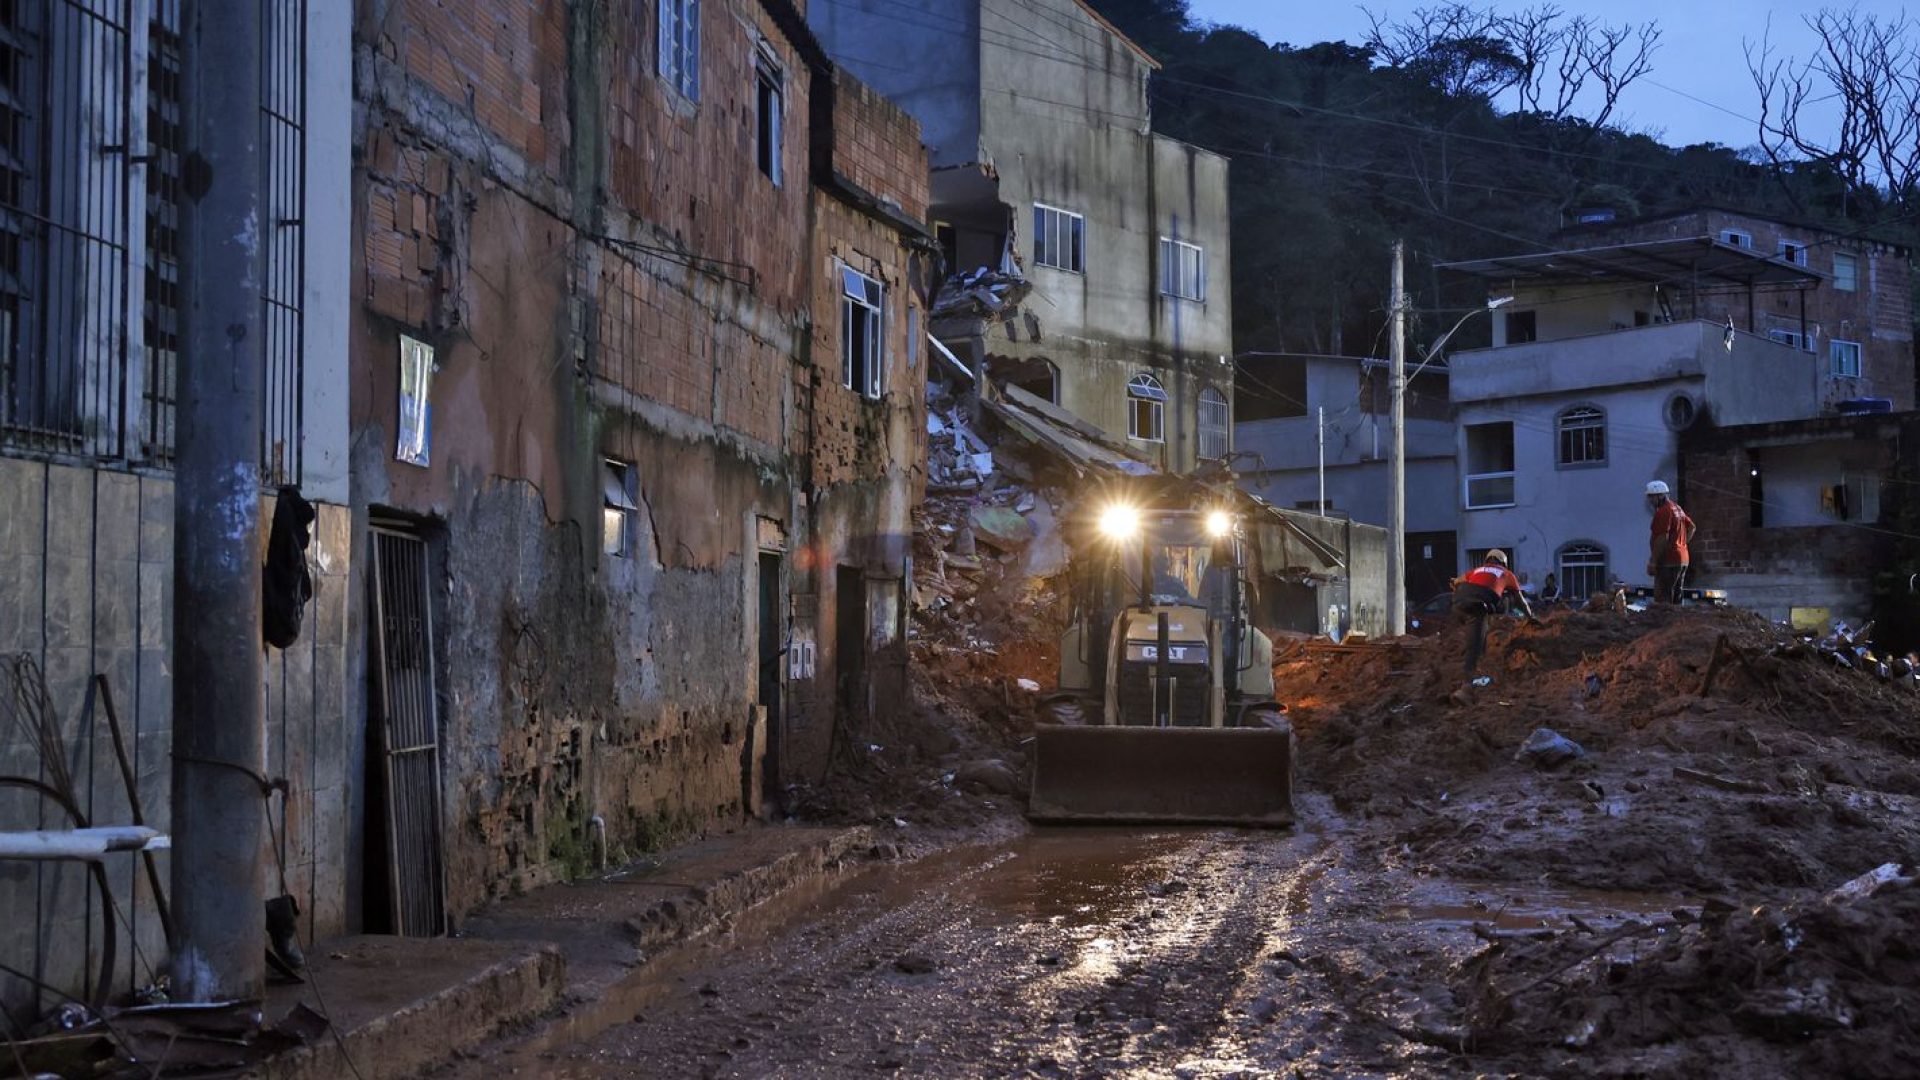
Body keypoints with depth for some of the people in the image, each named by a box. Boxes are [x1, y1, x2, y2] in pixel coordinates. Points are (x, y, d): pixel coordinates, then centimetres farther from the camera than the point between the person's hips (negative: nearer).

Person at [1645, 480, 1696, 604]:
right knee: (1676, 598, 13)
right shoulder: (1677, 508, 18)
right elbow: (1691, 527, 27)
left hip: (1668, 562, -10)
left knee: (1662, 600, -12)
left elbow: (1662, 538, -20)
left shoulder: (1663, 511, -14)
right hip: (1682, 559, 10)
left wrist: (1652, 561, -19)